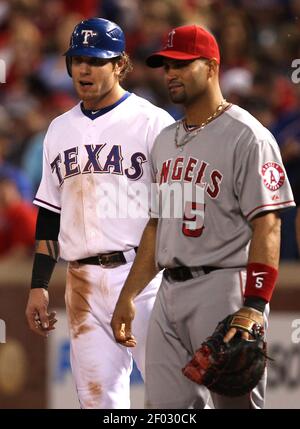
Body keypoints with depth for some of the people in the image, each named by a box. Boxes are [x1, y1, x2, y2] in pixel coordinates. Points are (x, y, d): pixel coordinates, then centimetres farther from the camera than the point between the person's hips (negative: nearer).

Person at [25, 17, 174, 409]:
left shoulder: (153, 122, -2)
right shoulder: (61, 130, 17)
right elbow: (49, 215, 21)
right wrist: (39, 285, 14)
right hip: (83, 283, 6)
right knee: (97, 396, 4)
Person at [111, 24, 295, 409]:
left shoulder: (246, 137, -8)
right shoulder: (165, 141, 18)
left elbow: (266, 226, -15)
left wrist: (254, 306, -25)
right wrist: (128, 297, 18)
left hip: (223, 289, -8)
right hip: (169, 291, 8)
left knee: (234, 401, -9)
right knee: (163, 405, 6)